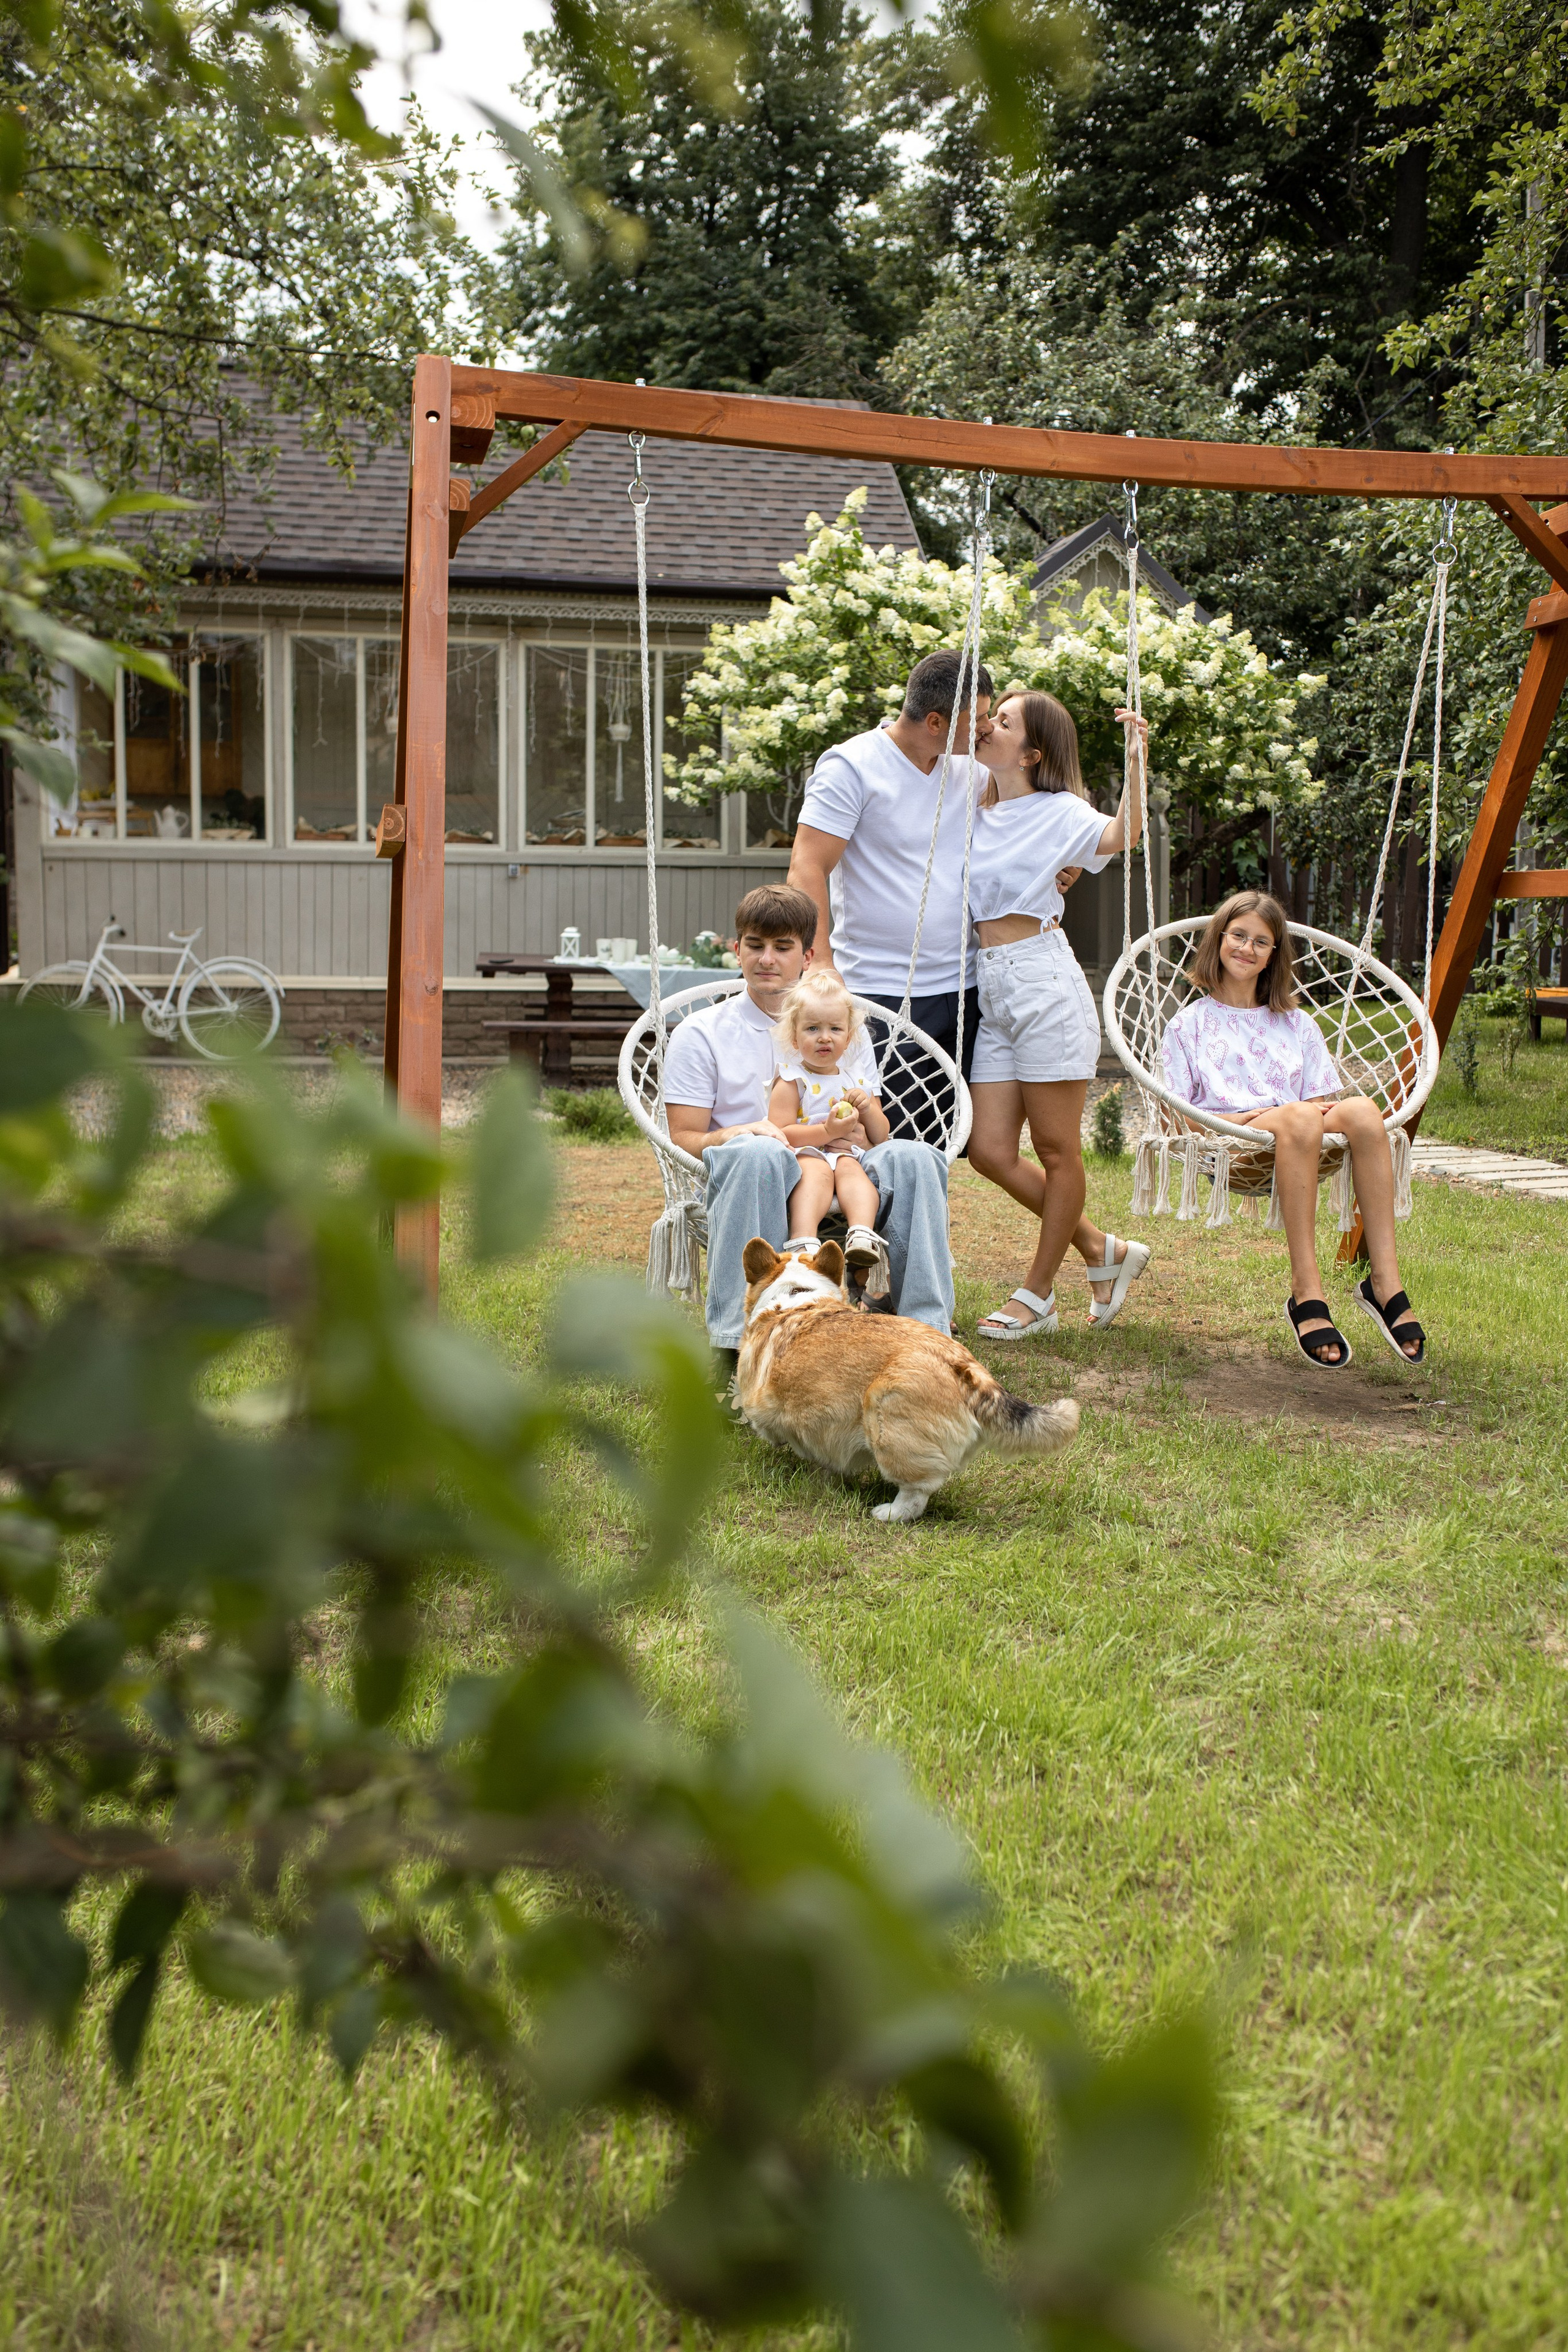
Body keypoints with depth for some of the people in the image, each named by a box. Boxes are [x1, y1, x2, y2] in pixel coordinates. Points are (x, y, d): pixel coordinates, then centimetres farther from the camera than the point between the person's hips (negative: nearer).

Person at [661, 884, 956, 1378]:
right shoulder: (700, 1034, 11)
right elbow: (683, 1139, 3)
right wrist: (738, 1135, -19)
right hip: (745, 1189, -3)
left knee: (913, 1158, -26)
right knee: (759, 1153, -39)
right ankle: (735, 1338, -41)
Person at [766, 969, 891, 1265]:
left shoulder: (858, 1079, 20)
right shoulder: (792, 1082, 5)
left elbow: (880, 1137, 20)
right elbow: (781, 1134, -9)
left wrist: (868, 1108, -1)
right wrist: (827, 1132, -20)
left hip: (849, 1155, 3)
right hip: (805, 1155, -3)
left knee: (850, 1167, -31)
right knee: (816, 1170, -36)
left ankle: (862, 1232, -54)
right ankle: (803, 1239, -56)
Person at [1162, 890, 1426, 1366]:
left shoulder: (1297, 1023, 28)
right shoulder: (1191, 1023, 18)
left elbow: (1324, 1100, 20)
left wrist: (1329, 1111, -5)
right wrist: (1239, 1118, -11)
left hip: (1305, 1143, 3)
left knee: (1362, 1110, -31)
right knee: (1298, 1118, -38)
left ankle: (1385, 1282, -36)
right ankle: (1306, 1292, -40)